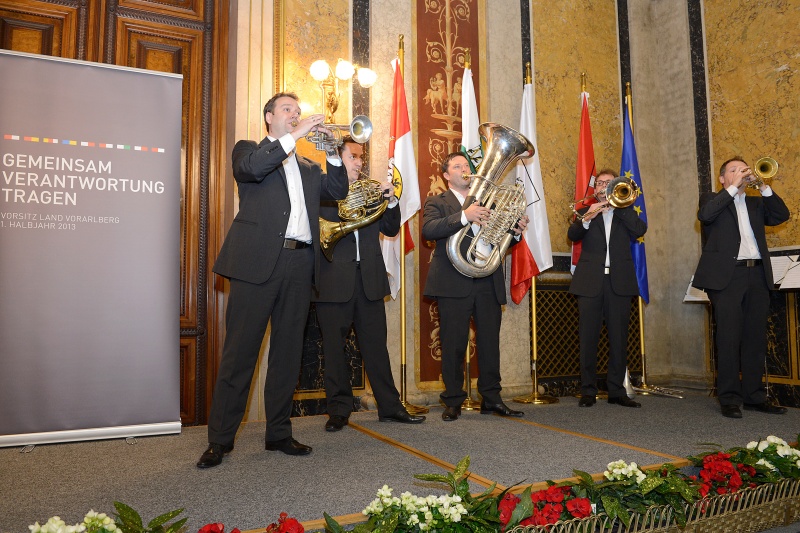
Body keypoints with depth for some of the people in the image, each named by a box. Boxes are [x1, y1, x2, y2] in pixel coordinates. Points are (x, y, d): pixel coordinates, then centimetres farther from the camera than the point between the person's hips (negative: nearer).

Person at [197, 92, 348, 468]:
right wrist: (295, 137, -12)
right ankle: (220, 440, 7)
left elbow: (337, 191, 14)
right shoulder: (248, 150, 11)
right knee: (240, 351, -2)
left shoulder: (306, 166, 25)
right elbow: (250, 168, -13)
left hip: (299, 264, 5)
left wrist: (332, 152, 4)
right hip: (258, 261, -5)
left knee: (288, 352, 8)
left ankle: (279, 433, 18)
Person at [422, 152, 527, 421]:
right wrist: (464, 216, -26)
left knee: (490, 342, 8)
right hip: (453, 284, -4)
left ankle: (491, 398, 18)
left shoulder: (486, 201, 20)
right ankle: (453, 401, 12)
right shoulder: (436, 202, 6)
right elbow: (428, 230, -16)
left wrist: (516, 230, -4)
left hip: (488, 282, 4)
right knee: (453, 345, 1)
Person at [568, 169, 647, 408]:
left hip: (619, 282, 1)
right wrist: (587, 218, -21)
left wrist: (619, 205, -6)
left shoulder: (625, 212, 17)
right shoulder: (586, 211, 15)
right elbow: (572, 234, -4)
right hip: (590, 282, -1)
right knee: (588, 338, -2)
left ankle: (616, 390, 11)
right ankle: (588, 391, 6)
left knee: (619, 339, 3)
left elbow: (640, 230, -3)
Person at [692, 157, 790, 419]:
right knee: (729, 338, -6)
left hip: (757, 275, 5)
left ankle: (754, 395, 14)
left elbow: (782, 215, 7)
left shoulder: (756, 203, 23)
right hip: (727, 276, -5)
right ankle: (729, 398, -1)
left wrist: (764, 187, -1)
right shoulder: (712, 199, 11)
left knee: (755, 338, 6)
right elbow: (705, 214, -12)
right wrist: (733, 187, -9)